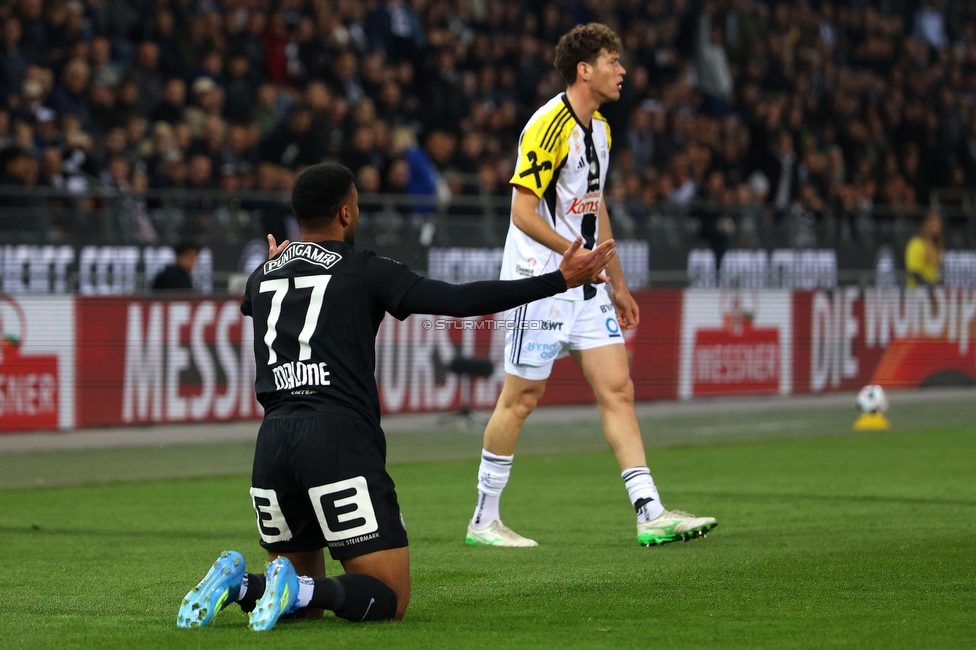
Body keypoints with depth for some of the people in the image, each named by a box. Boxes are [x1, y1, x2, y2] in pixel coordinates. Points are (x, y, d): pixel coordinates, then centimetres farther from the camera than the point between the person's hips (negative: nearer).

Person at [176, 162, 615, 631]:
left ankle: (238, 584, -10)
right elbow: (461, 301, -4)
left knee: (306, 599, 19)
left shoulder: (262, 276, 16)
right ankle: (299, 589, -27)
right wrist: (561, 280, 1)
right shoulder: (364, 272, 2)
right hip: (340, 439, -6)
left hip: (273, 440, 6)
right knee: (390, 597, -1)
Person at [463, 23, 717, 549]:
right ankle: (484, 520, 9)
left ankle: (650, 515, -4)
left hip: (586, 287, 8)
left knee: (617, 390, 0)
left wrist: (617, 284, 22)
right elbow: (523, 212, -19)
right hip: (539, 282, -8)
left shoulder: (599, 130, 13)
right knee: (522, 397, -2)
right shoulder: (548, 126, -15)